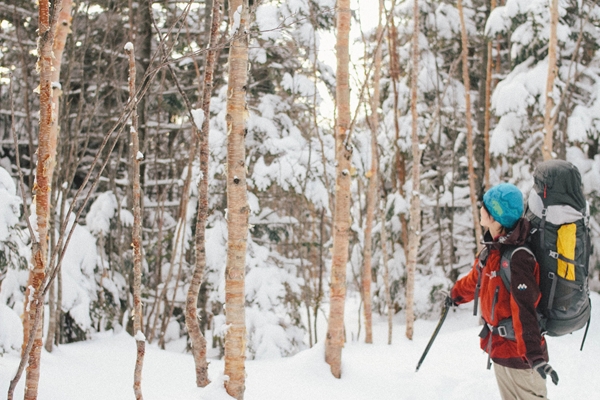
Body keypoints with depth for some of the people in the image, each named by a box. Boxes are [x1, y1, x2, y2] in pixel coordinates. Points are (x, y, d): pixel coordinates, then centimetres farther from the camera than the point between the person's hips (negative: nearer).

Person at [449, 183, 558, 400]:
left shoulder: (517, 258, -26)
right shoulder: (493, 248, 1)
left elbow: (524, 310, -33)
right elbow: (476, 278, 22)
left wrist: (533, 354, -38)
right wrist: (456, 294, 40)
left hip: (518, 351, -9)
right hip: (500, 346, 9)